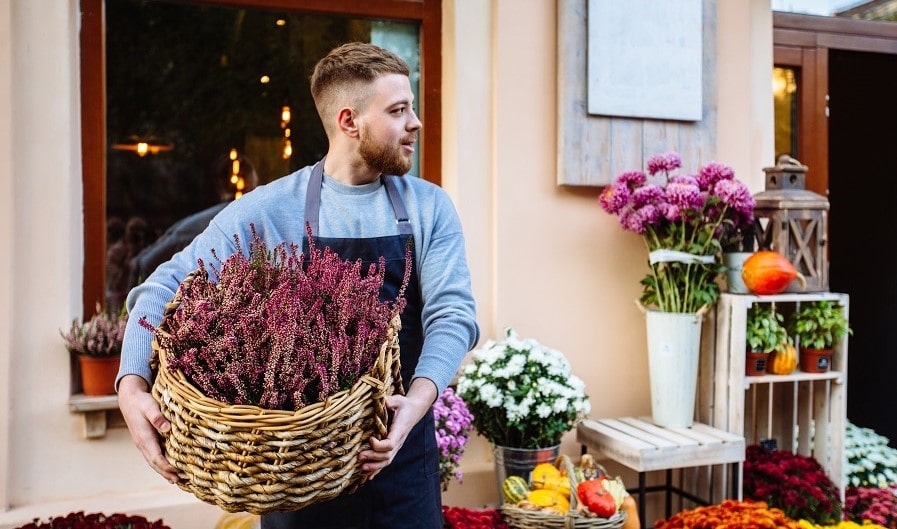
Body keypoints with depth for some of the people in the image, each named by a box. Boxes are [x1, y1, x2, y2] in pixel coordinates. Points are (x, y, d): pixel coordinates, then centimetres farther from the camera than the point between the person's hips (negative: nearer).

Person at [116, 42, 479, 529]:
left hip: (400, 449, 2)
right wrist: (132, 386, -21)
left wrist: (418, 399, -27)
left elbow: (452, 314, -9)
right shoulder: (266, 211, -5)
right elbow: (166, 287, -4)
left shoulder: (430, 208, 0)